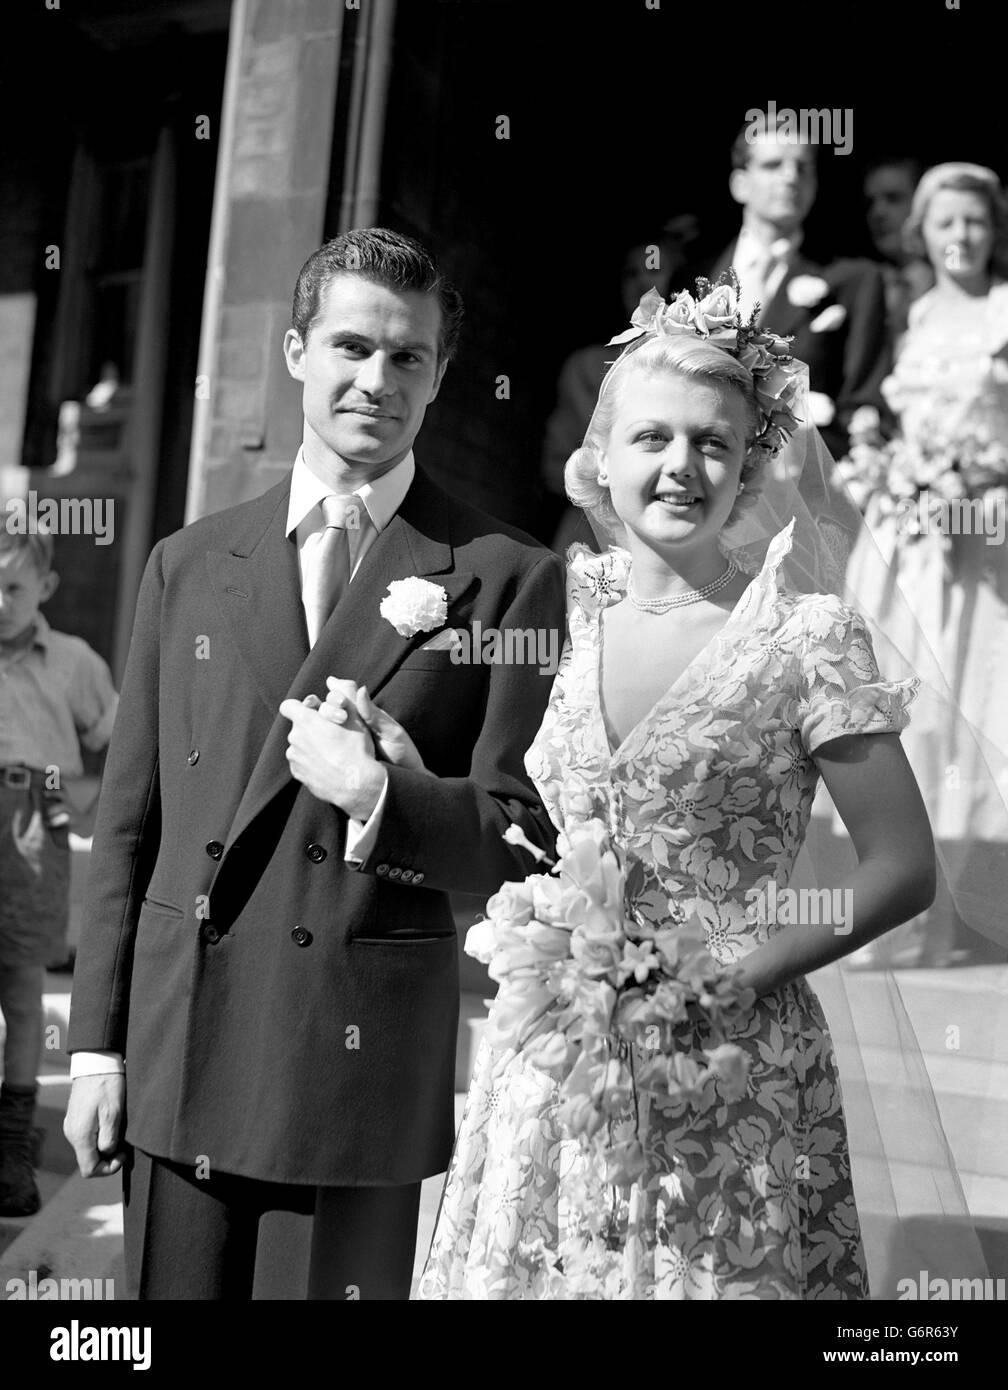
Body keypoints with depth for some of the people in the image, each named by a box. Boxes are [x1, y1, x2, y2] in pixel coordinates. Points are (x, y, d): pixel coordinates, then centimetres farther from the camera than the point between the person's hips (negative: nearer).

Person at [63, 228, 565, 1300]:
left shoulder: (509, 578, -2)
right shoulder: (187, 565, 9)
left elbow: (531, 837, -3)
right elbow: (128, 822, 10)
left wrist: (379, 796, -20)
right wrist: (98, 1045, 6)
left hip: (384, 1063, -2)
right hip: (181, 1052, 3)